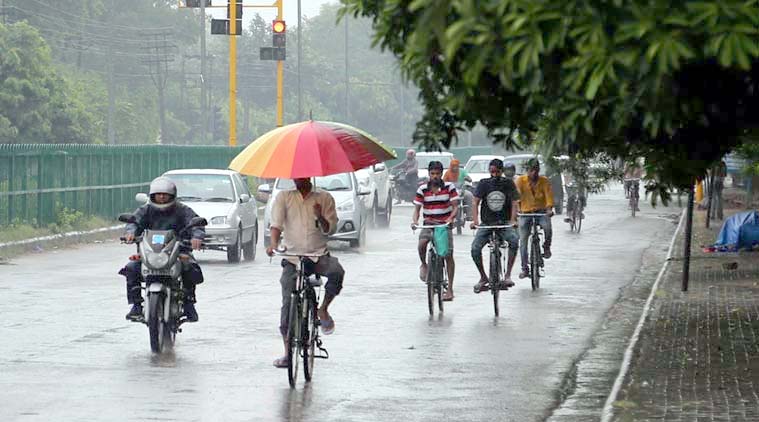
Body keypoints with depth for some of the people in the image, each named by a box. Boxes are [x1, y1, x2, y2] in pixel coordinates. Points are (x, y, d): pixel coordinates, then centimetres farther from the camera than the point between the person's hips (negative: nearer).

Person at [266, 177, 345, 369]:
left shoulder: (324, 198, 5)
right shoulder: (284, 197, 6)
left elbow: (331, 229, 0)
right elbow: (276, 223, -7)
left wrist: (320, 217, -21)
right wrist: (274, 244, -25)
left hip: (318, 255, -1)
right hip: (293, 258, 1)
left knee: (336, 271, -33)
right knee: (288, 304, -5)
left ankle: (323, 309, -8)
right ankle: (288, 352, 3)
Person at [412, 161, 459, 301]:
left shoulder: (449, 187, -4)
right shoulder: (422, 189, 0)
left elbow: (455, 207, -6)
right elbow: (417, 208, 0)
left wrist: (451, 218, -26)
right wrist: (415, 221, -20)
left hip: (445, 224, -1)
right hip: (428, 224, 1)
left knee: (448, 255, -5)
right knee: (422, 244, -29)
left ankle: (450, 289, 1)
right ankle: (424, 265, 5)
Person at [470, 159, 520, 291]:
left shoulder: (508, 183, 1)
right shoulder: (484, 183, 1)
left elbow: (514, 203, -4)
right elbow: (476, 202, -3)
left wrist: (512, 220, -19)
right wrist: (475, 219, -18)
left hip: (504, 223, -1)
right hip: (486, 223, 1)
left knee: (514, 240, -31)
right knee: (475, 248, -18)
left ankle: (508, 275, -23)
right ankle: (483, 278, 3)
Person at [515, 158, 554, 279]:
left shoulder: (544, 181, -4)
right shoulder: (521, 180, -5)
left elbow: (549, 195, -13)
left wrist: (549, 209, -31)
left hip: (541, 211, -1)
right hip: (526, 213, 1)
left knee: (548, 227, -31)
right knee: (523, 240, -4)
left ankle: (546, 247, 0)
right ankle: (524, 268, 4)